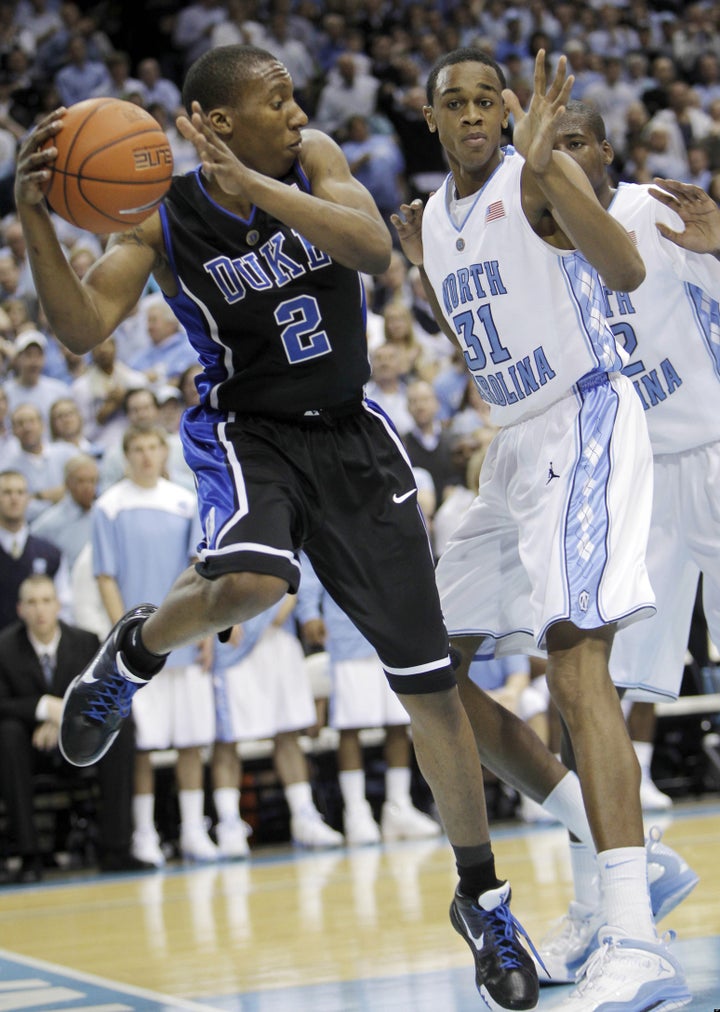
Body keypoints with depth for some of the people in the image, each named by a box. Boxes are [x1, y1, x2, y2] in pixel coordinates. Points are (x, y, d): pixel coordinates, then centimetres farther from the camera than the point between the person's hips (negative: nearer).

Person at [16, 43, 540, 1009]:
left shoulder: (312, 161, -6)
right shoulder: (164, 220, -11)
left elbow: (375, 248, -23)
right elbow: (83, 328, -20)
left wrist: (251, 186, -32)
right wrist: (34, 220, -35)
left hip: (352, 437, 3)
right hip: (246, 430, -3)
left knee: (429, 679, 1)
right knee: (250, 581, -38)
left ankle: (481, 896, 16)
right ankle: (138, 650, -2)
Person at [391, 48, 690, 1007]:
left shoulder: (538, 175, -12)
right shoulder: (433, 216, 12)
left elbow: (626, 272, -32)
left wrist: (544, 167, -43)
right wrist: (421, 270, 13)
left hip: (585, 423, -9)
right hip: (517, 440, 9)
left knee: (575, 656, -26)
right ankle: (591, 841, 26)